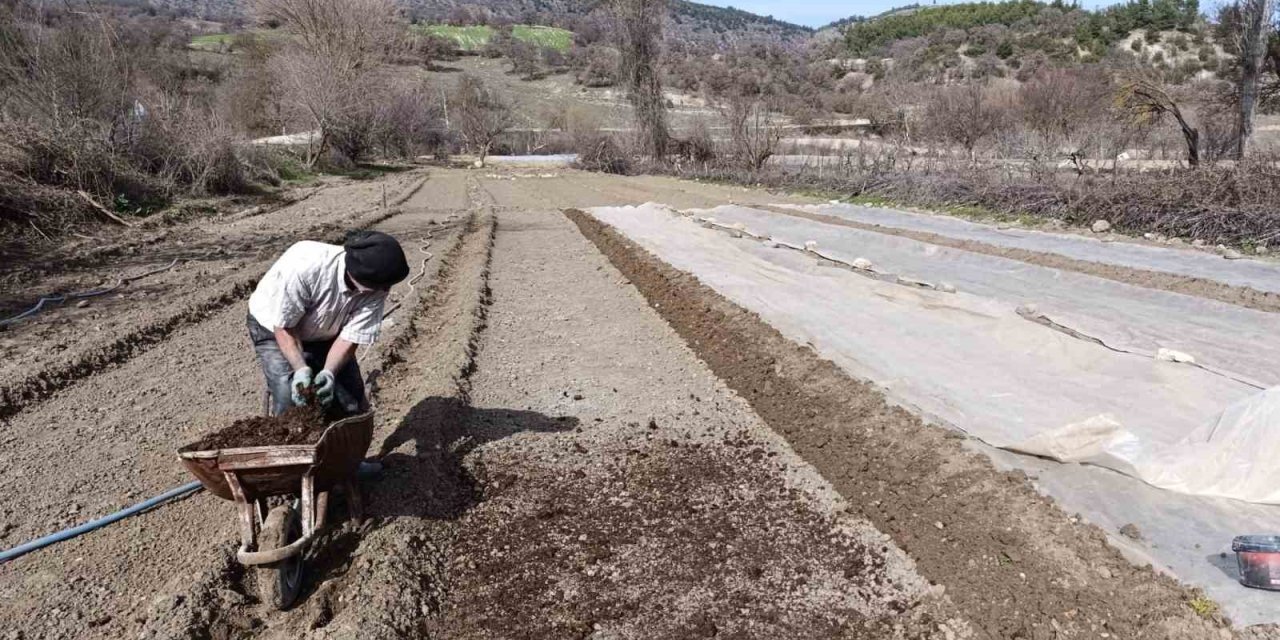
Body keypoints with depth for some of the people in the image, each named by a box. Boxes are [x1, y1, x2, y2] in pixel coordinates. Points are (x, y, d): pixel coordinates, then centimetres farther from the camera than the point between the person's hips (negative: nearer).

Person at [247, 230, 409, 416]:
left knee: (354, 401, -2)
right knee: (290, 403, -18)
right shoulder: (304, 266, -40)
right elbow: (283, 326, -27)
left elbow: (351, 336, -19)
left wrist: (329, 372, -33)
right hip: (275, 330, -4)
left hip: (324, 334, 4)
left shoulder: (376, 288, -27)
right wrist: (301, 369, -37)